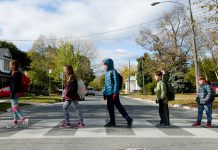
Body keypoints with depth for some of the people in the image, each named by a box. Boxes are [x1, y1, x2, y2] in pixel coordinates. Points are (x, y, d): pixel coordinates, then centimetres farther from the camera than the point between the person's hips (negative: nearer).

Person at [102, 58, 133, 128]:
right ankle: (112, 122, 19)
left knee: (118, 106, -8)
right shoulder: (107, 72, 17)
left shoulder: (113, 71, -8)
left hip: (113, 93, -9)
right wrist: (104, 92, 18)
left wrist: (115, 92, -18)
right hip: (108, 93, 9)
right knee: (109, 107, 10)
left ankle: (129, 119, -2)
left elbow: (116, 82, -13)